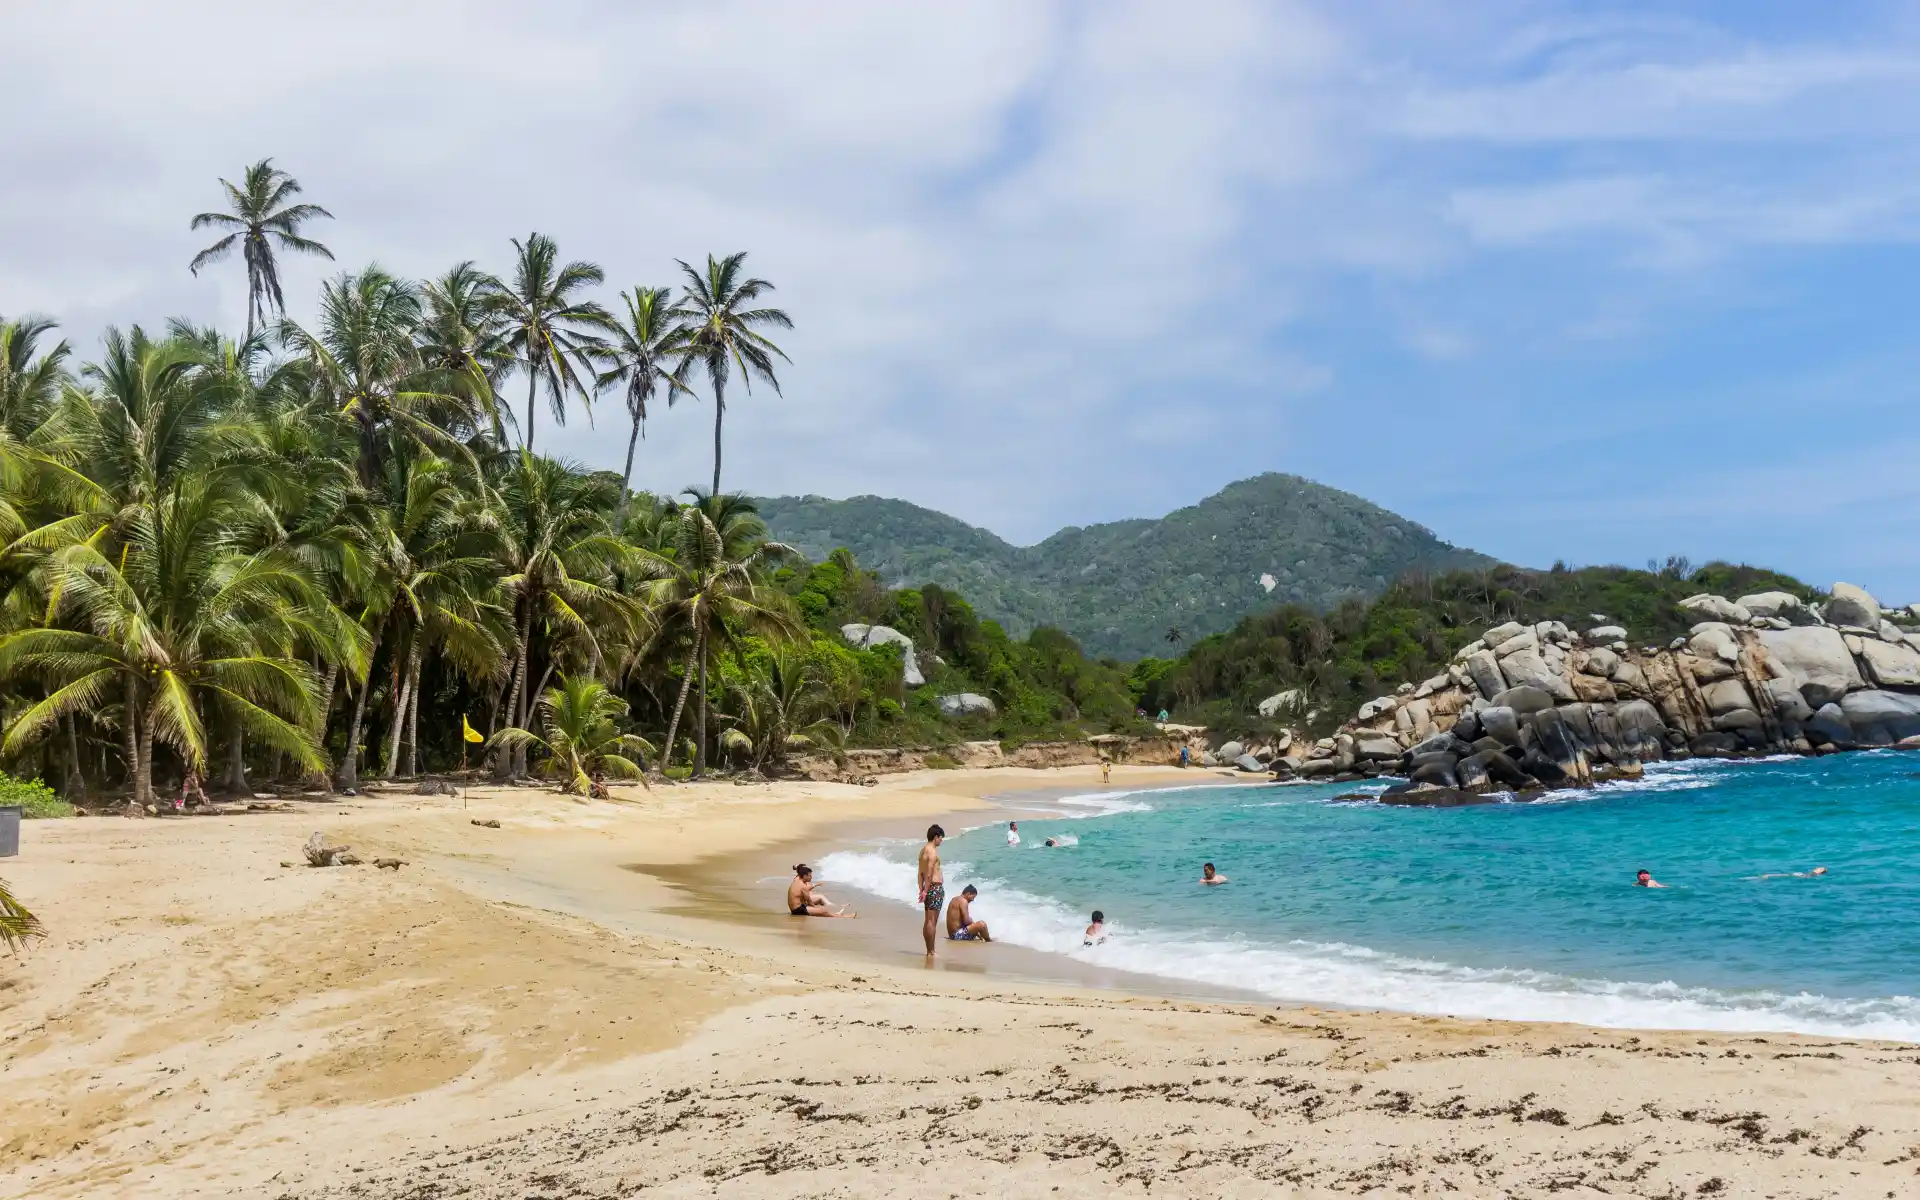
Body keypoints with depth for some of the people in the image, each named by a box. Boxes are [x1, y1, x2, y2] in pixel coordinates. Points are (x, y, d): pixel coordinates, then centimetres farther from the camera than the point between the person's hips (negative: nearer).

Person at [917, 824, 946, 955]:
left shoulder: (923, 850, 13)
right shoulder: (932, 852, -15)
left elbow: (921, 873, 13)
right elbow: (929, 874, -20)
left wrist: (922, 890, 12)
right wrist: (925, 891, -19)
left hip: (928, 888, 10)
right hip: (936, 887, -10)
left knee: (928, 921, 13)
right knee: (932, 921, -7)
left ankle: (929, 951, 19)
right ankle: (931, 952, -5)